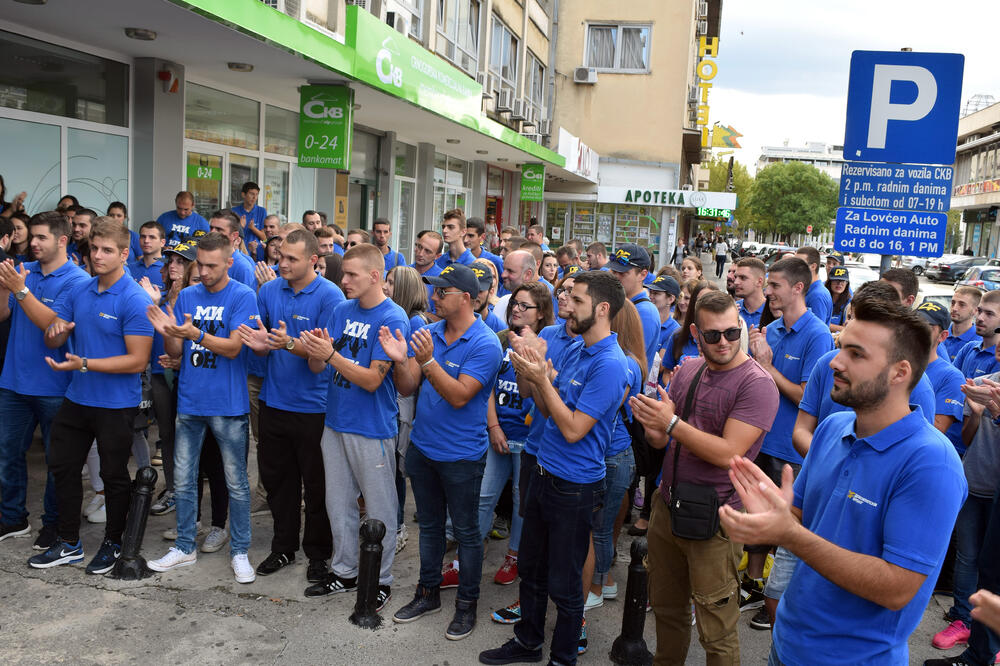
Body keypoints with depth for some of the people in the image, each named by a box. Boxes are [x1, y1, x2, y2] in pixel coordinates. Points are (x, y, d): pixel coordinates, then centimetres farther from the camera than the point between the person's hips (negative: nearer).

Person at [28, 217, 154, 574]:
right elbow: (52, 340, 9)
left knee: (114, 475, 10)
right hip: (76, 398, 7)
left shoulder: (135, 300, -18)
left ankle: (112, 543, 30)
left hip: (116, 404, -7)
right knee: (63, 467, 16)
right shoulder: (79, 290, 2)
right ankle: (68, 543, 33)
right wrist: (56, 330, -15)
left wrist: (84, 364, -26)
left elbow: (138, 361, -22)